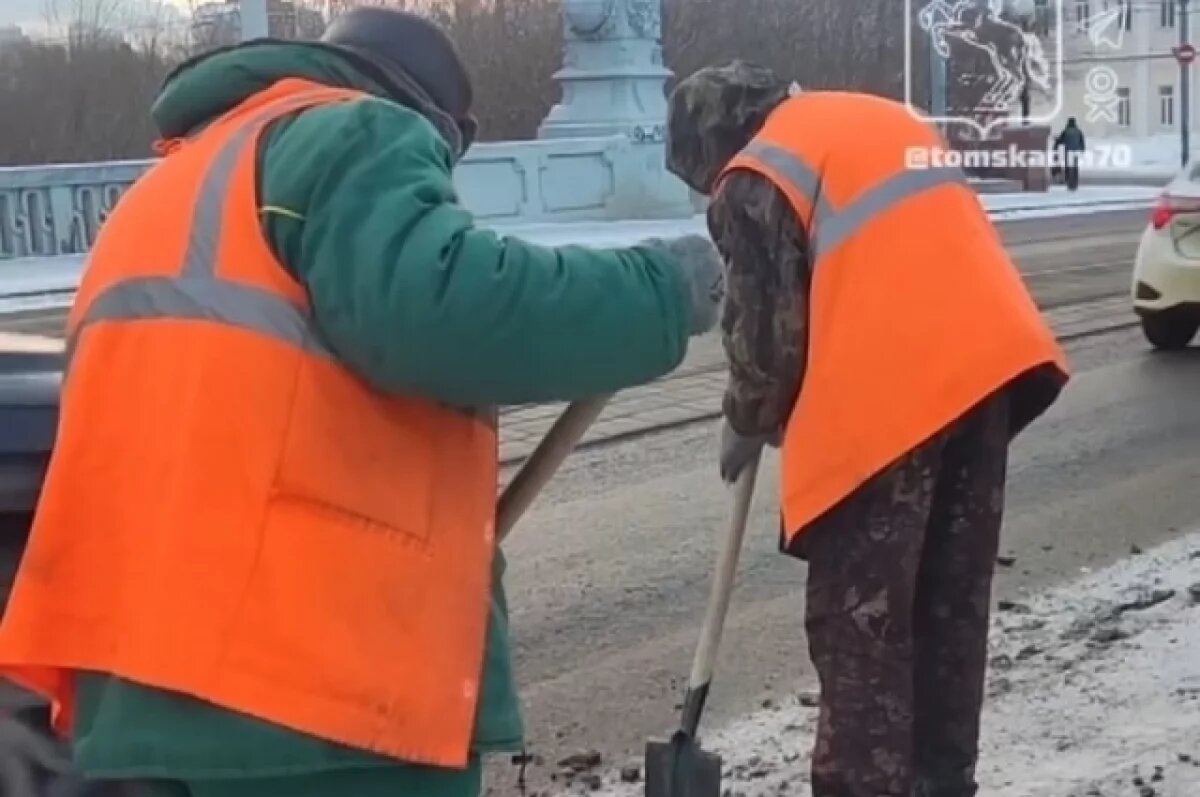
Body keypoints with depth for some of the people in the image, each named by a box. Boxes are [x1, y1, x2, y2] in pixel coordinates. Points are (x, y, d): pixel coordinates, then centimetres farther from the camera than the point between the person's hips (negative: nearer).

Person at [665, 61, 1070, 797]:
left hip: (886, 401, -8)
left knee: (859, 623, 1)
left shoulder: (756, 178, 0)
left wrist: (748, 426, 16)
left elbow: (767, 331, -2)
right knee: (953, 606, 15)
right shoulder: (883, 119, 23)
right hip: (987, 365, 8)